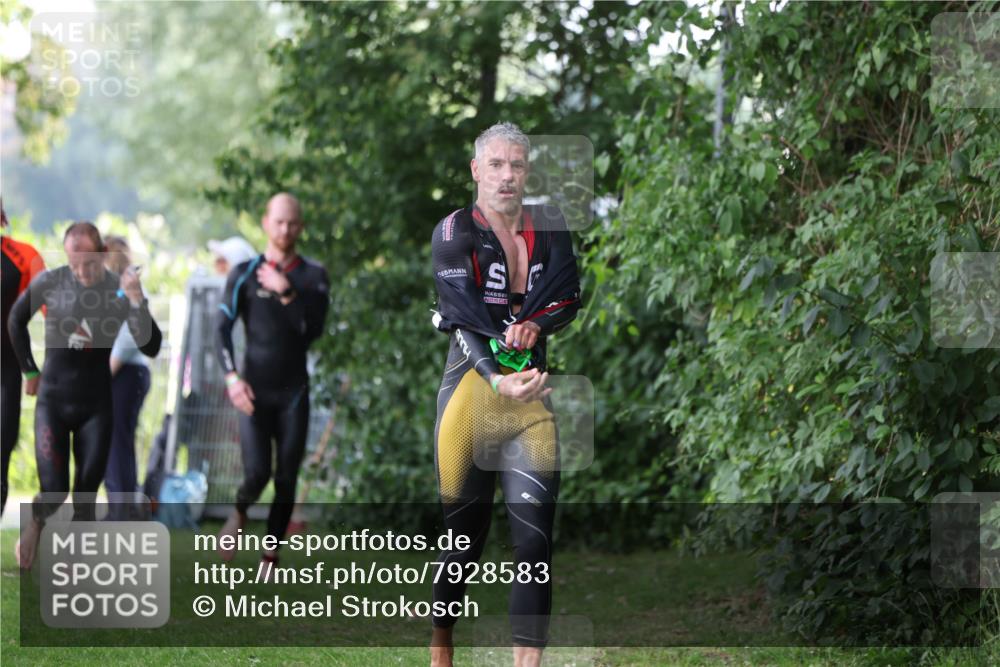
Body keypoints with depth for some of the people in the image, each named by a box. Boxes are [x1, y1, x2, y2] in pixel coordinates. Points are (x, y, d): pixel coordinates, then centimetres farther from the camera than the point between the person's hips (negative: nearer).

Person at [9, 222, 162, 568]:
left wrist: (136, 300, -30)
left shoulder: (121, 290, -11)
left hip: (96, 405, 1)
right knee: (54, 490, -8)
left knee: (86, 493, 2)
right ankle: (35, 522, 25)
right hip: (52, 400, -1)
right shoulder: (50, 282, -12)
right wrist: (29, 369, 10)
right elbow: (16, 320, 8)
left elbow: (150, 348, -18)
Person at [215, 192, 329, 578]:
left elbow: (314, 329, -7)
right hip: (254, 392, -2)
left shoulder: (313, 277, 5)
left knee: (286, 481, 0)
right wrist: (232, 378, -16)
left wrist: (287, 293, -18)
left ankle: (270, 557, 11)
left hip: (294, 393, 2)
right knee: (256, 474, -14)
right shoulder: (245, 275, 1)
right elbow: (222, 329, -4)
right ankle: (239, 514, 18)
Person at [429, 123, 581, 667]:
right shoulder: (455, 232, -3)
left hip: (533, 389, 3)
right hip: (472, 383, -3)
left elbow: (569, 296, 2)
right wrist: (499, 378, -27)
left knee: (534, 532, -8)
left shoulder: (548, 227, 11)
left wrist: (533, 325, -19)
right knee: (462, 527, 4)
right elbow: (463, 315, -14)